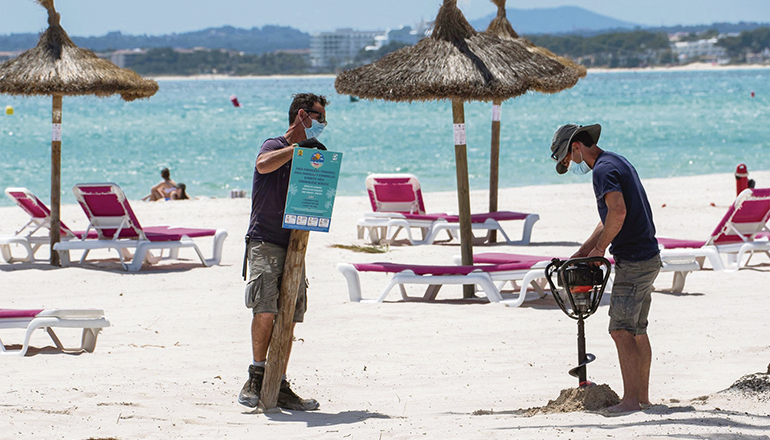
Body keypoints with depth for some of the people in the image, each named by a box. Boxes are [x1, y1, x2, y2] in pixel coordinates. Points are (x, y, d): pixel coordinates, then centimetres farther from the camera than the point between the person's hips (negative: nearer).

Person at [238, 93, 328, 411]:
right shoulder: (275, 146, -2)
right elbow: (263, 164, -27)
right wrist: (298, 147, -21)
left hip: (293, 245, 7)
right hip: (265, 242, -7)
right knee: (266, 309, -21)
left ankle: (279, 388, 7)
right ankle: (256, 376, -8)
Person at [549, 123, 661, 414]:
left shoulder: (603, 170, -13)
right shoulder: (618, 162, 19)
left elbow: (618, 212, -30)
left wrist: (599, 248, -16)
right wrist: (580, 254, 21)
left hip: (633, 262, -10)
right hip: (649, 258, 10)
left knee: (621, 331, -10)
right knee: (637, 331, 14)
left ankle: (630, 400, -12)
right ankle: (643, 397, 18)